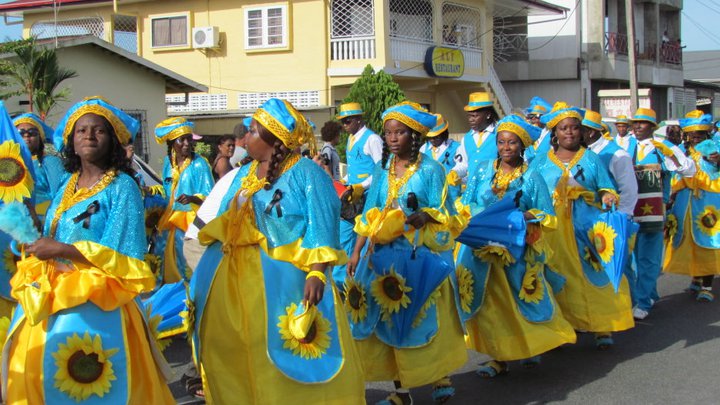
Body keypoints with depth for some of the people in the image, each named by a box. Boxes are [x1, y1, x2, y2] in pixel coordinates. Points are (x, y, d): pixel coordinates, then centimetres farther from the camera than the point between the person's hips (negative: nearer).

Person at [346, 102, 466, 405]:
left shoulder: (430, 170, -3)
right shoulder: (382, 170, 9)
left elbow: (440, 215, -7)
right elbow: (369, 215, 9)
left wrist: (413, 220, -25)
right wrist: (356, 252, 3)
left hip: (421, 255, -4)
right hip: (385, 255, 4)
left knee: (424, 318, 1)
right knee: (390, 320, 4)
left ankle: (441, 376, 21)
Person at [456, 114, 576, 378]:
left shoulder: (532, 178, 2)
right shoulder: (483, 171, 8)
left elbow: (548, 217, 0)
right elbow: (465, 205, 7)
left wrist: (525, 216, -19)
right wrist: (486, 216, -12)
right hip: (483, 247, 2)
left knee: (522, 302, 4)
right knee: (490, 303, 1)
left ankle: (531, 346, 28)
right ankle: (499, 356, 10)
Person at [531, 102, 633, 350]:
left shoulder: (591, 159, 11)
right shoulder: (541, 163, 12)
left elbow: (606, 188, 5)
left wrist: (608, 197, -16)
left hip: (588, 228, 0)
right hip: (555, 230, 0)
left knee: (595, 273, -6)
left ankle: (602, 329, -2)